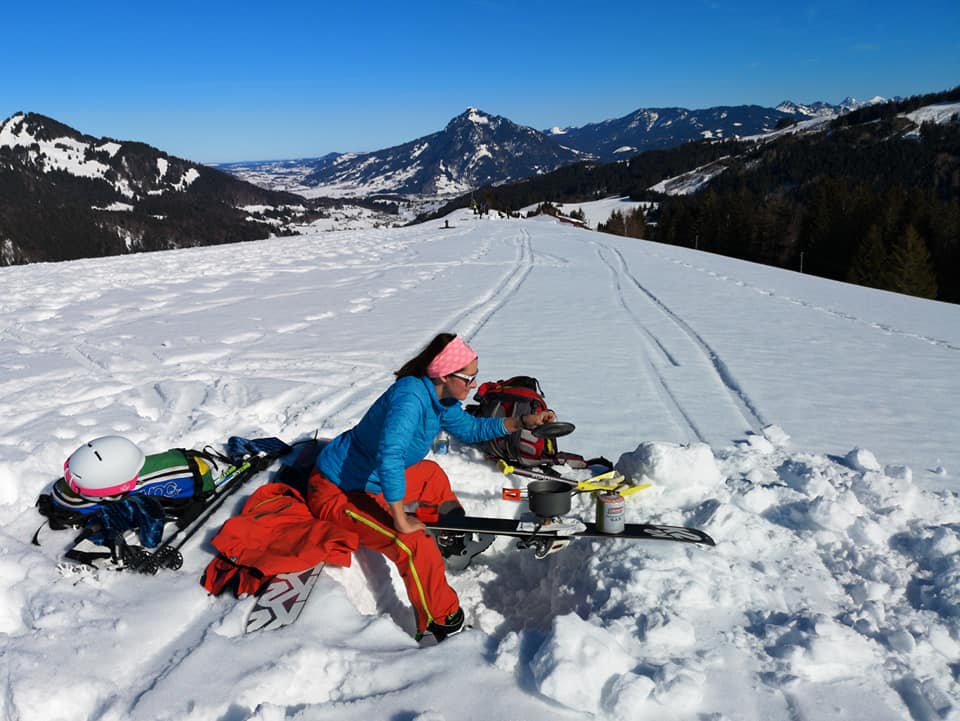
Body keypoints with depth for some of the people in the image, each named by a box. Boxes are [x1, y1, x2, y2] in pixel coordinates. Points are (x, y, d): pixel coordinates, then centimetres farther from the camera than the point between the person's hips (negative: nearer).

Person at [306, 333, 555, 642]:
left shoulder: (439, 397, -2)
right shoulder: (410, 396, -30)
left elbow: (469, 428, 15)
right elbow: (389, 457, -41)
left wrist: (521, 422, 6)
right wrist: (400, 519, -33)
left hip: (370, 479, 10)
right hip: (337, 492, -10)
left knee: (431, 475, 22)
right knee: (414, 544, -24)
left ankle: (453, 535, 37)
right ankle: (442, 627, -9)